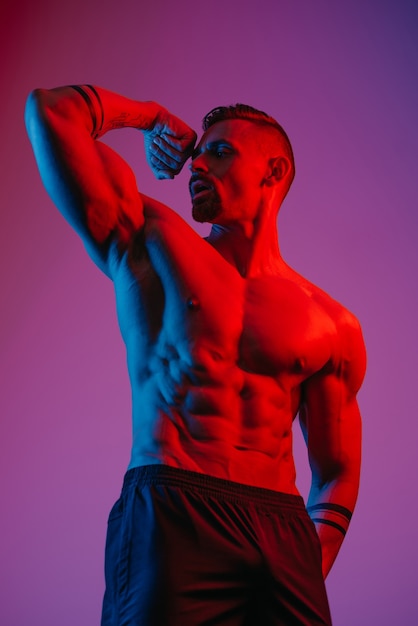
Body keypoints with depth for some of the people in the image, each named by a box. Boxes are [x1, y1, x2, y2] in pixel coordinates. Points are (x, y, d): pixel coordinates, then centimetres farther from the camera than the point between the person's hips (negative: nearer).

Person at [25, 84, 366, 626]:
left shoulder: (332, 324, 11)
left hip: (285, 532, 3)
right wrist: (152, 115, 15)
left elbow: (336, 473, 15)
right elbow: (51, 109, 0)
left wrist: (311, 573, 4)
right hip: (171, 519, -2)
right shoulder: (150, 243, 6)